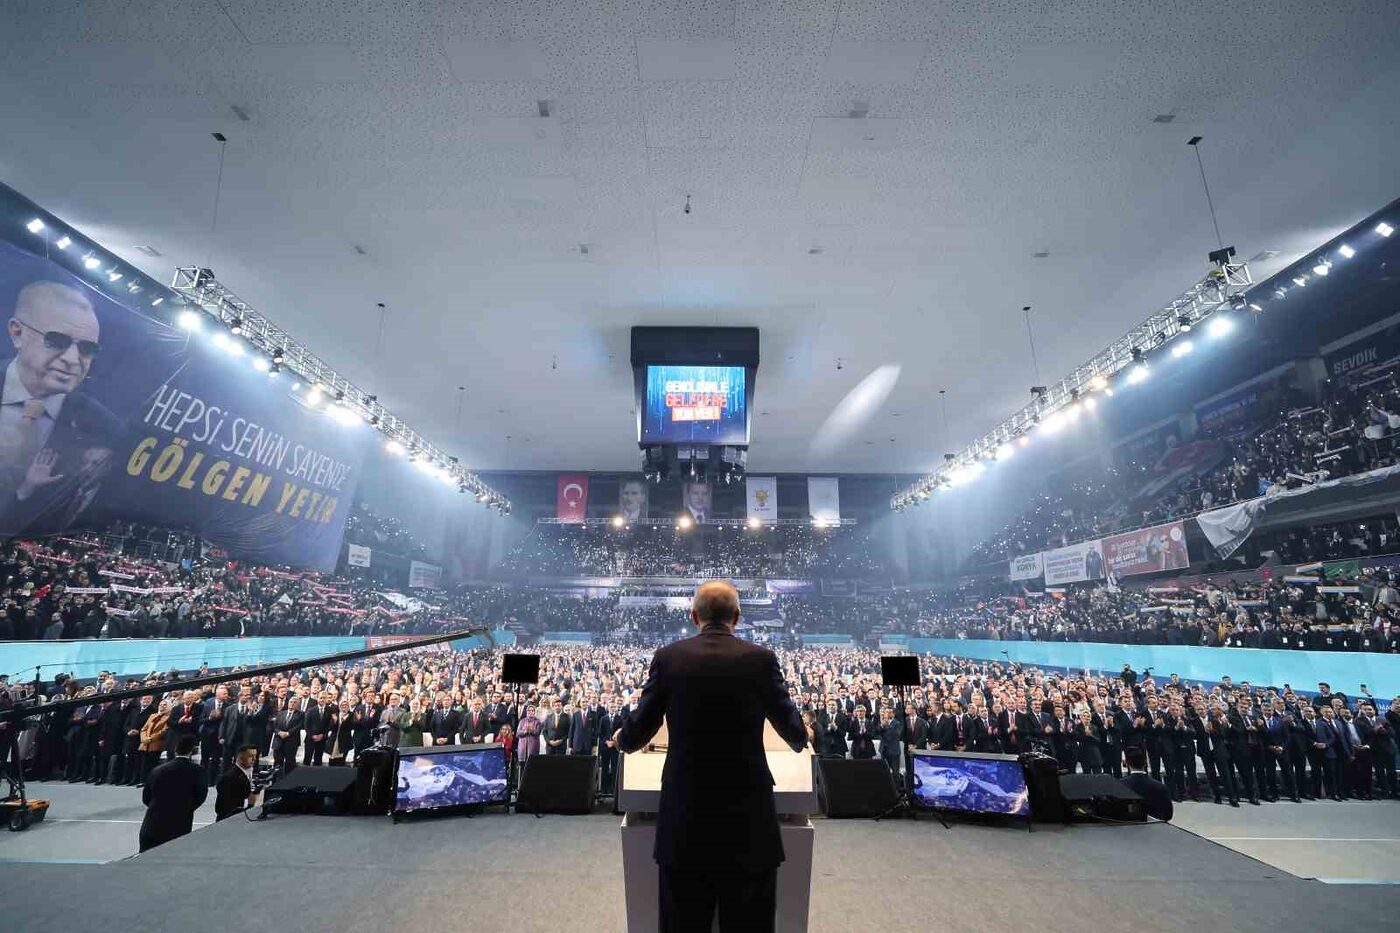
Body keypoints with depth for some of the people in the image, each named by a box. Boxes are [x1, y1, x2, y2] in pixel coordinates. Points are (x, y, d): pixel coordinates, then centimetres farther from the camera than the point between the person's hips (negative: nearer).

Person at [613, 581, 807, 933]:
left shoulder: (669, 657, -8)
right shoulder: (761, 658, -8)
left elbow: (639, 728, 0)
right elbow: (793, 730, 5)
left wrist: (622, 739, 24)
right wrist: (800, 740, 29)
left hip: (684, 814, 1)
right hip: (749, 813, 0)